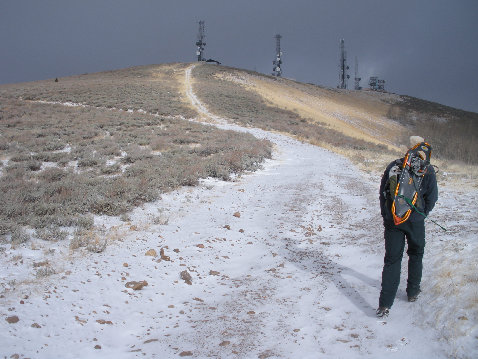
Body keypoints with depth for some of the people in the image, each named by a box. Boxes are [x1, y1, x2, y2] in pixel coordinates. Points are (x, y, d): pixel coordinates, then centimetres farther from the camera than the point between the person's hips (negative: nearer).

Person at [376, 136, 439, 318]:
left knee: (392, 259, 4)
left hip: (392, 220, 2)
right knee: (416, 254, 22)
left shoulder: (393, 166, -1)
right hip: (415, 221, -1)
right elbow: (431, 199, -2)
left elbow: (382, 193, 3)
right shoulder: (427, 171, -7)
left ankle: (385, 304, -3)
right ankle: (413, 292, 33)